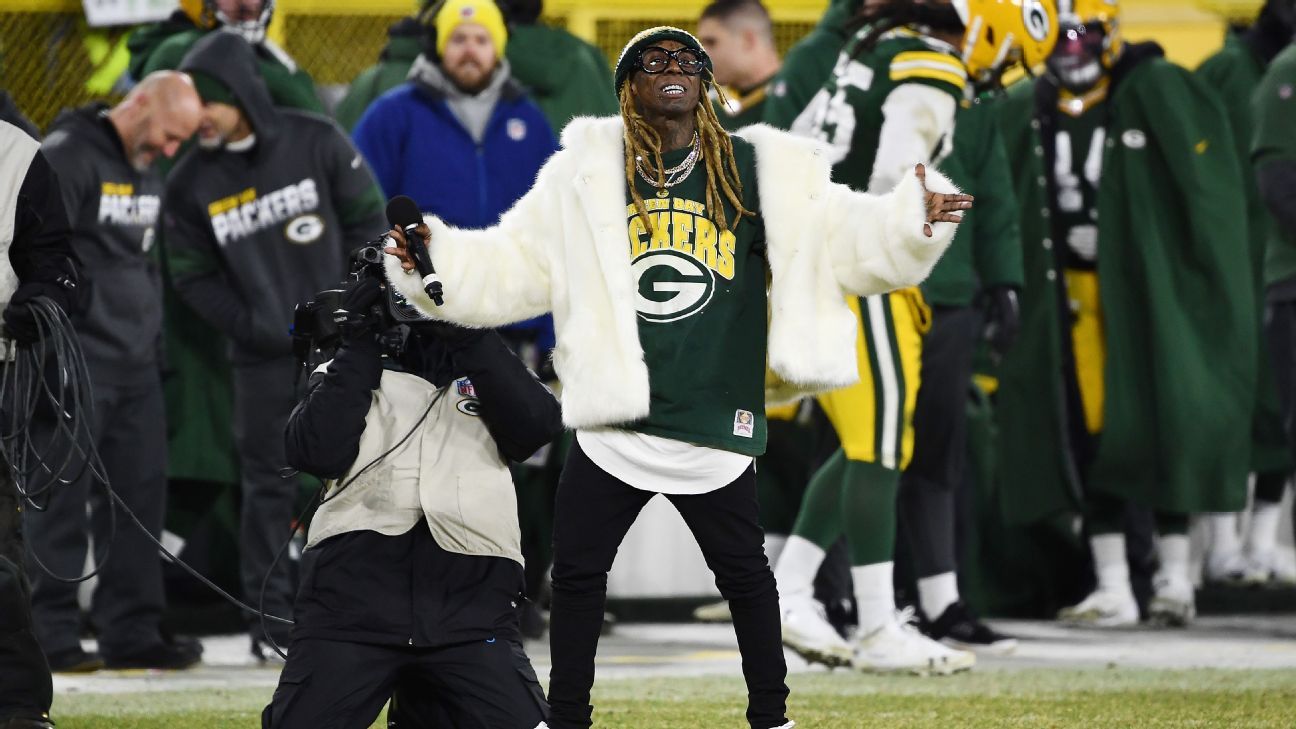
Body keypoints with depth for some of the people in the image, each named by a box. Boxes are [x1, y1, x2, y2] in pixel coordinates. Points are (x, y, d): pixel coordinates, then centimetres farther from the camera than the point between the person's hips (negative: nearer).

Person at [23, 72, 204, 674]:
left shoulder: (147, 173, 17)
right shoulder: (66, 157, -11)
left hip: (136, 364, 8)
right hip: (76, 363, -8)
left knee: (139, 498, 7)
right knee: (62, 501, -5)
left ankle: (132, 632, 13)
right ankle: (53, 635, -2)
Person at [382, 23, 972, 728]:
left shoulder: (760, 171, 5)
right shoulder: (583, 173, 6)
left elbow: (840, 237, -3)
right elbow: (515, 266, 5)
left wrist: (911, 222, -21)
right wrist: (435, 261, -11)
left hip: (715, 430, -1)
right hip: (612, 425, 1)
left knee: (744, 571, 8)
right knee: (577, 571, 4)